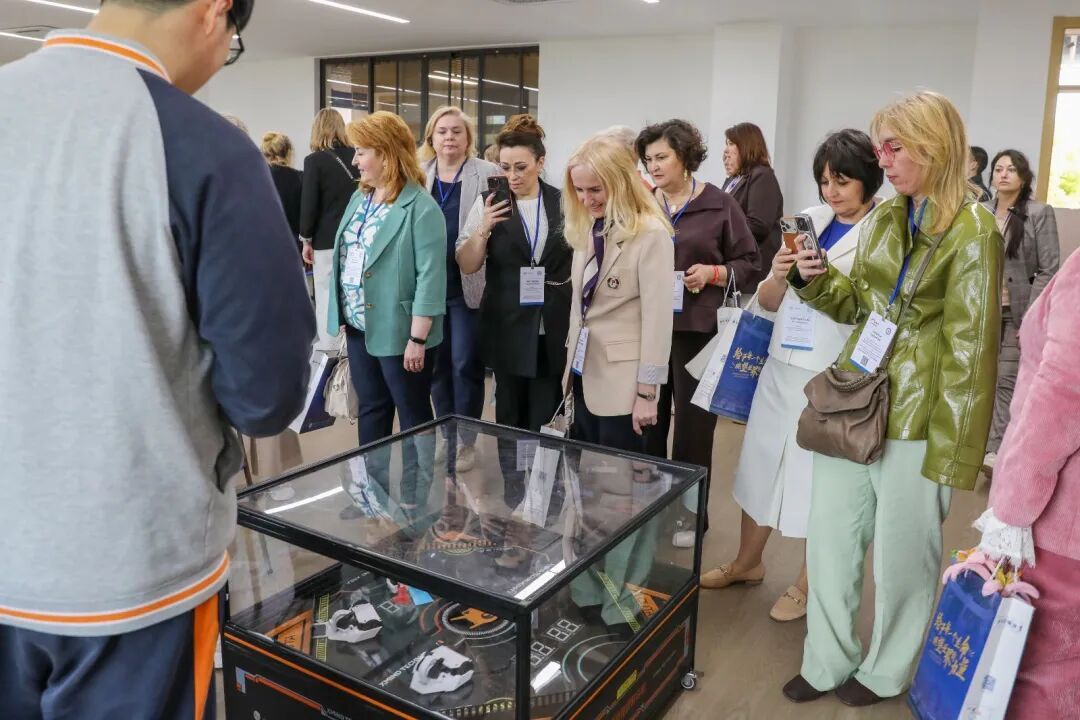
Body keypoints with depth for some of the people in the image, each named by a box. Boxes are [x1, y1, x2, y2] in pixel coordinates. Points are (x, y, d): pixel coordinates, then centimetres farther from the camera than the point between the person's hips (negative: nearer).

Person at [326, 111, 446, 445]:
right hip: (359, 328, 8)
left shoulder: (421, 208, -16)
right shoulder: (359, 198, 9)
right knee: (370, 408, 18)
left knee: (412, 414, 7)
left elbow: (430, 277, -19)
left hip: (398, 332, -8)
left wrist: (417, 338, -20)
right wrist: (343, 315, 12)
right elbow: (345, 259, 15)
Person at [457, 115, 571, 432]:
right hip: (507, 326, 0)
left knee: (546, 417, 3)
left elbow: (579, 257, 12)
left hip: (554, 327, 0)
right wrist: (483, 228, -16)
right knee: (510, 415, 9)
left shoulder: (562, 202, 1)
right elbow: (467, 266, 0)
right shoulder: (488, 203, -1)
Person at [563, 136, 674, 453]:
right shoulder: (587, 229, 7)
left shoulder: (651, 234, -16)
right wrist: (571, 354, 11)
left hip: (622, 382, -7)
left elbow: (658, 317, -17)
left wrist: (646, 392, -16)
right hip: (584, 374, 7)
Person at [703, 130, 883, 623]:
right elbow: (768, 302, 9)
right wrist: (778, 277, -12)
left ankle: (809, 583, 28)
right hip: (783, 367, 6)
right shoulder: (808, 221, 8)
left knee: (822, 480, 7)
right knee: (762, 464, 15)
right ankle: (747, 562, 35)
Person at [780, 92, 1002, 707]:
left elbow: (969, 350, -12)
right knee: (830, 540, 13)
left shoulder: (972, 230, -11)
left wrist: (950, 452, -13)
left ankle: (886, 673, 33)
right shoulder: (886, 217, 10)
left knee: (902, 554, 10)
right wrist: (816, 280, -3)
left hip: (914, 422, -6)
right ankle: (828, 662, 31)